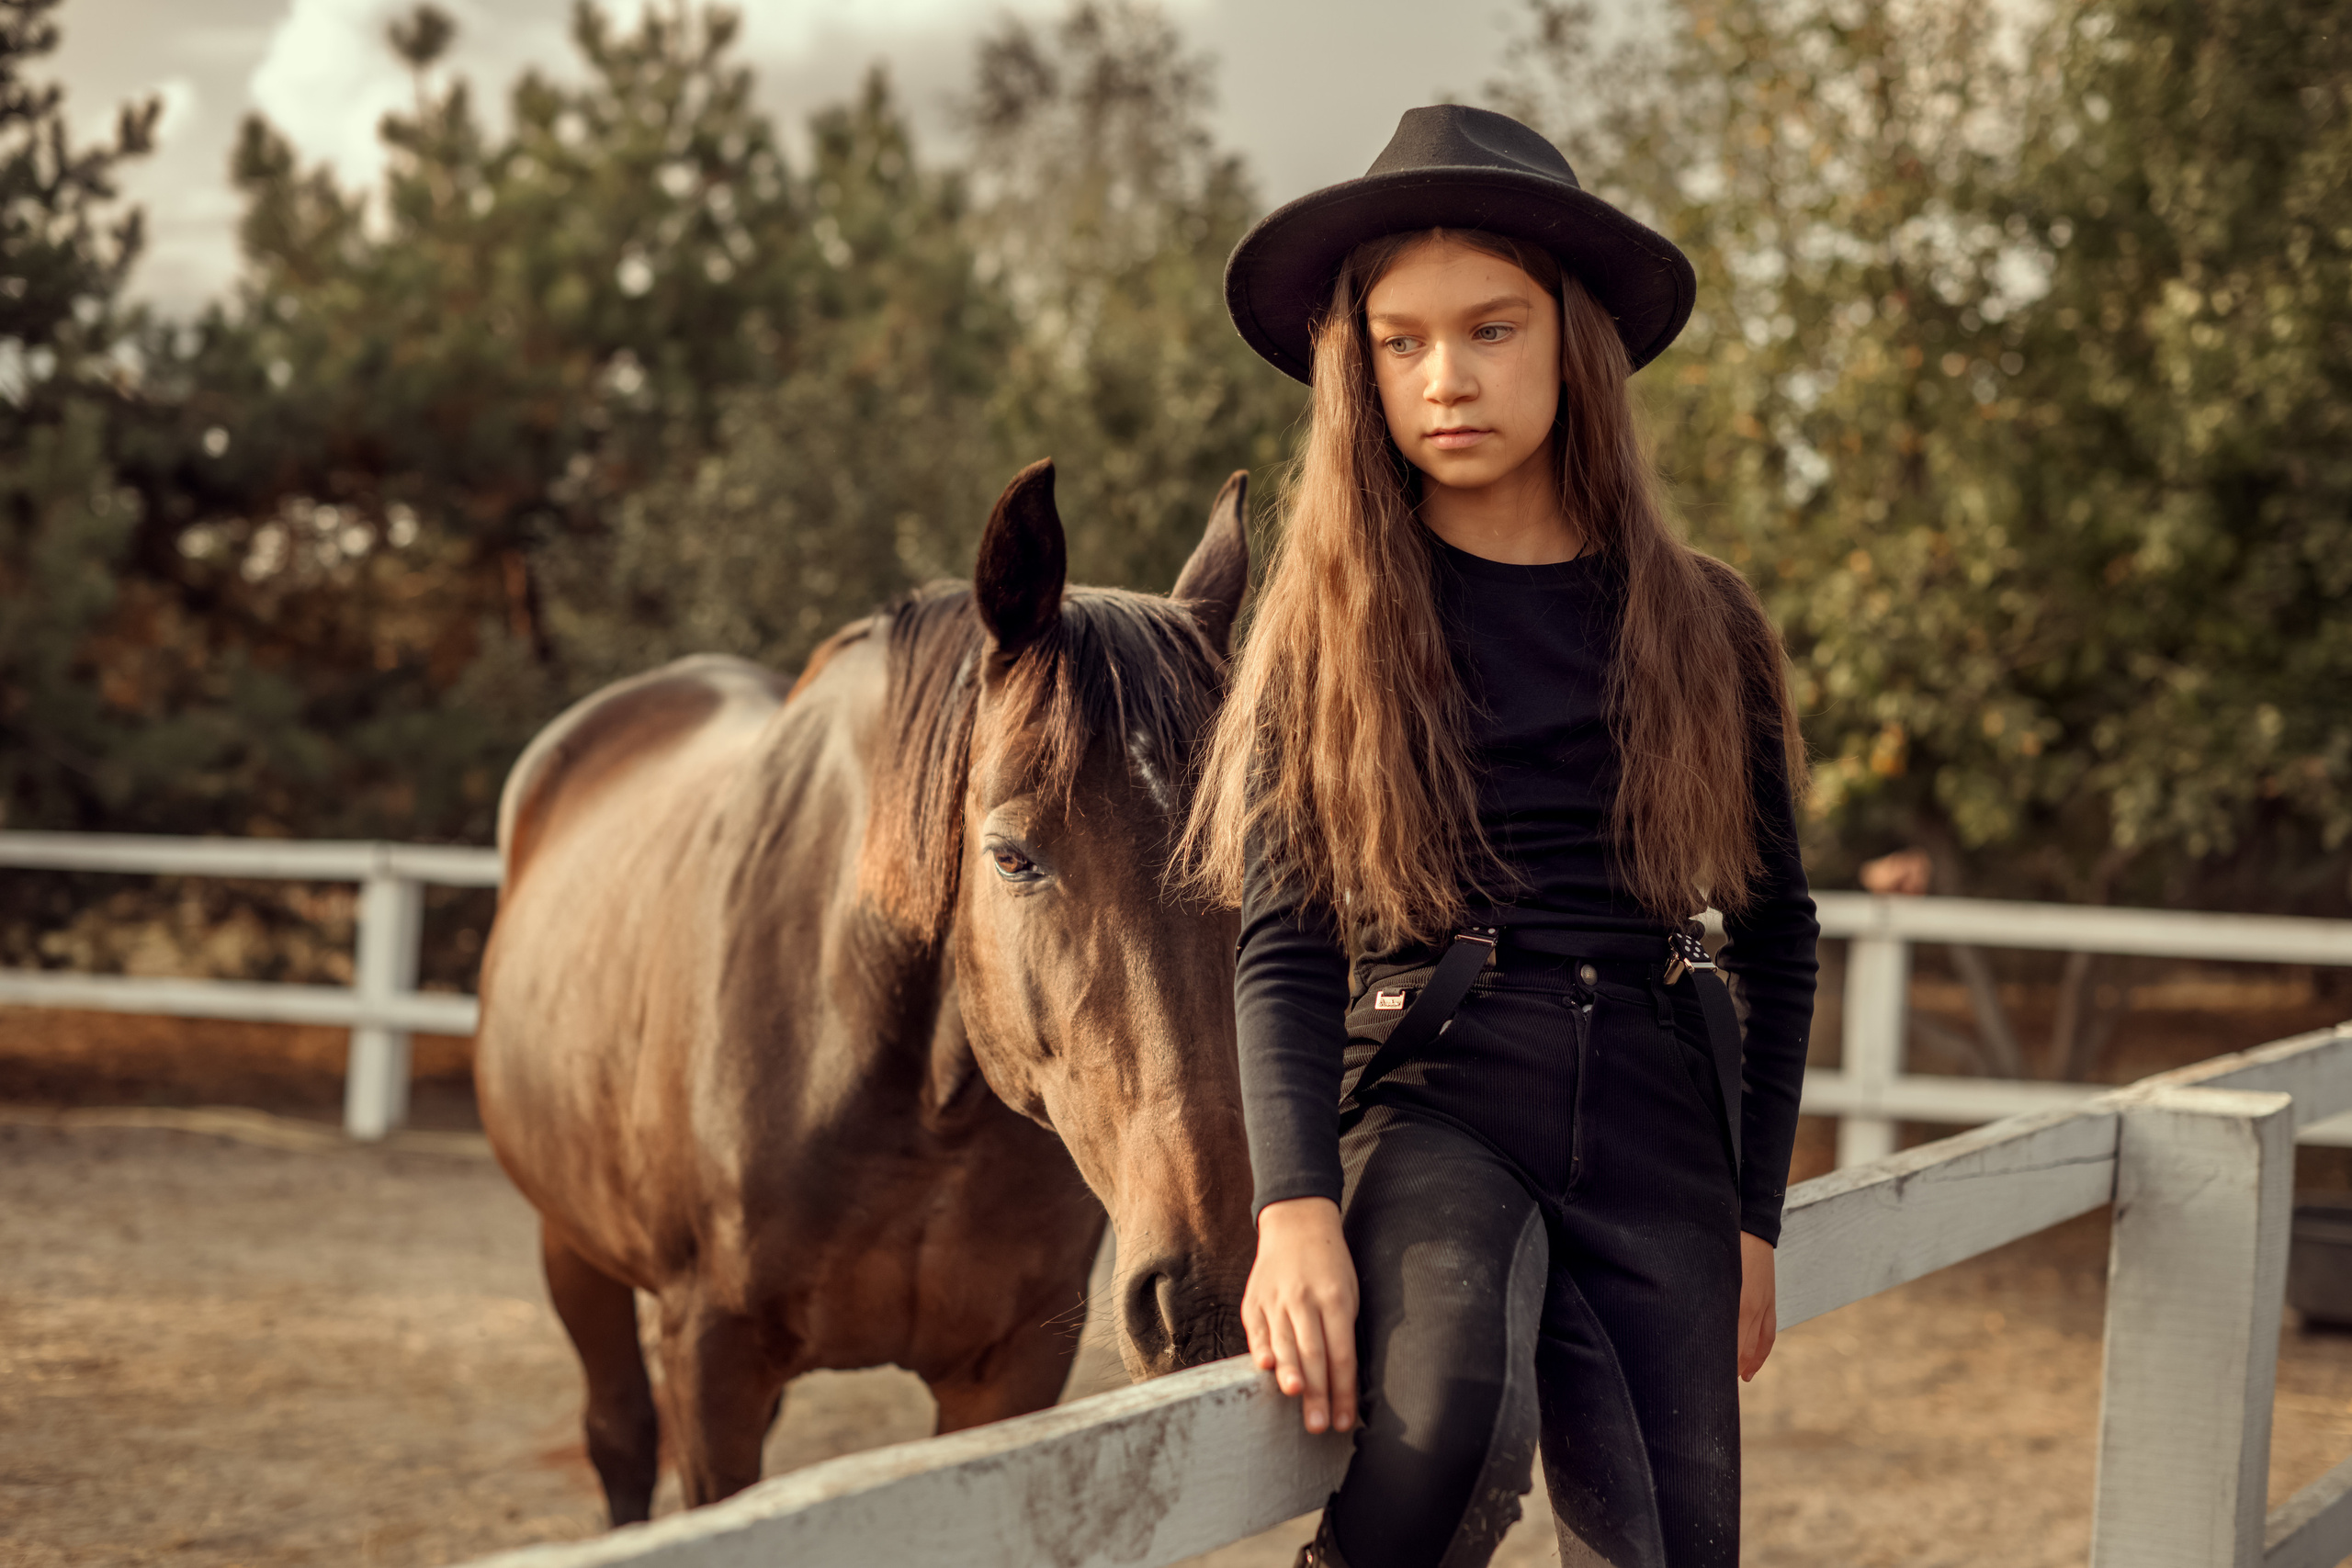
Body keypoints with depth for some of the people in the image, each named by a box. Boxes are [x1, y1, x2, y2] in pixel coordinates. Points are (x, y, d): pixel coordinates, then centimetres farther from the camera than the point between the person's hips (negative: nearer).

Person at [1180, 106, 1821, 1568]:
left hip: (1655, 1124, 3)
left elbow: (1779, 941, 16)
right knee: (1449, 1429, -34)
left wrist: (1753, 1224, 12)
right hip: (1429, 1103, -3)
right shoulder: (1329, 625, 3)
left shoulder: (1697, 620, 8)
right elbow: (1284, 950, -4)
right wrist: (1298, 1212, -19)